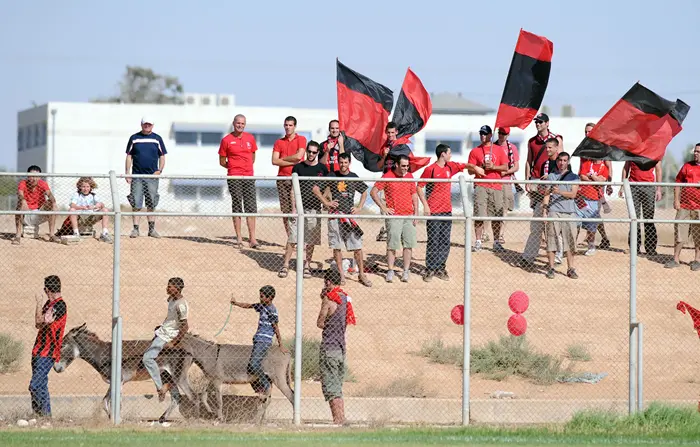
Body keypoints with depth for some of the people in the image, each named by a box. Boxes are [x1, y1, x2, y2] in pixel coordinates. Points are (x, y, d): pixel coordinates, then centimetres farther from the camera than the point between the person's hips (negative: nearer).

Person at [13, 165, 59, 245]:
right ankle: (18, 236, -35)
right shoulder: (23, 184, -10)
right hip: (26, 216, -2)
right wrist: (23, 200, -56)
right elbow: (20, 195, -31)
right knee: (20, 203, -32)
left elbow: (49, 194, -22)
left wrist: (54, 203, -45)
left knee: (51, 204, -21)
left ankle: (52, 235, -19)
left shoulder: (42, 184, -4)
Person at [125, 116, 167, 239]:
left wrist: (159, 170, -5)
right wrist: (127, 173, -2)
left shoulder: (157, 139, 8)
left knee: (151, 204, 4)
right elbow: (129, 156, 7)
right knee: (136, 204, -4)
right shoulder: (134, 138, 6)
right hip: (137, 176, -1)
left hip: (152, 176, 1)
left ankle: (151, 229, 9)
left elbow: (162, 156, 11)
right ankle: (135, 229, -3)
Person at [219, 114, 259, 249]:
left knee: (251, 207, -2)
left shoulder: (250, 138, 10)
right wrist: (234, 168, 2)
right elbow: (222, 162, 6)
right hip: (234, 177, -3)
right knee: (237, 206, 0)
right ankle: (239, 238, 4)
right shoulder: (226, 140, 0)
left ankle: (252, 238, -1)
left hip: (249, 177, 3)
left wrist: (247, 167, 12)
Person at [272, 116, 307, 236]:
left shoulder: (301, 139, 6)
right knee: (285, 209, 1)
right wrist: (292, 162, -5)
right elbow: (274, 161, 3)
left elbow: (299, 156, -8)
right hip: (282, 178, 4)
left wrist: (283, 159, 2)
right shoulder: (279, 142, 15)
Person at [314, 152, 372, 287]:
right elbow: (315, 189, 6)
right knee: (337, 247, 1)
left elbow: (364, 192, 22)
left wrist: (359, 208, 10)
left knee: (357, 247, -1)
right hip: (335, 214, -1)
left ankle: (361, 274, 6)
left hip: (350, 214, 1)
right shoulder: (332, 176, 1)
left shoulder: (354, 177, 7)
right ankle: (341, 274, 8)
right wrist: (326, 202, -2)